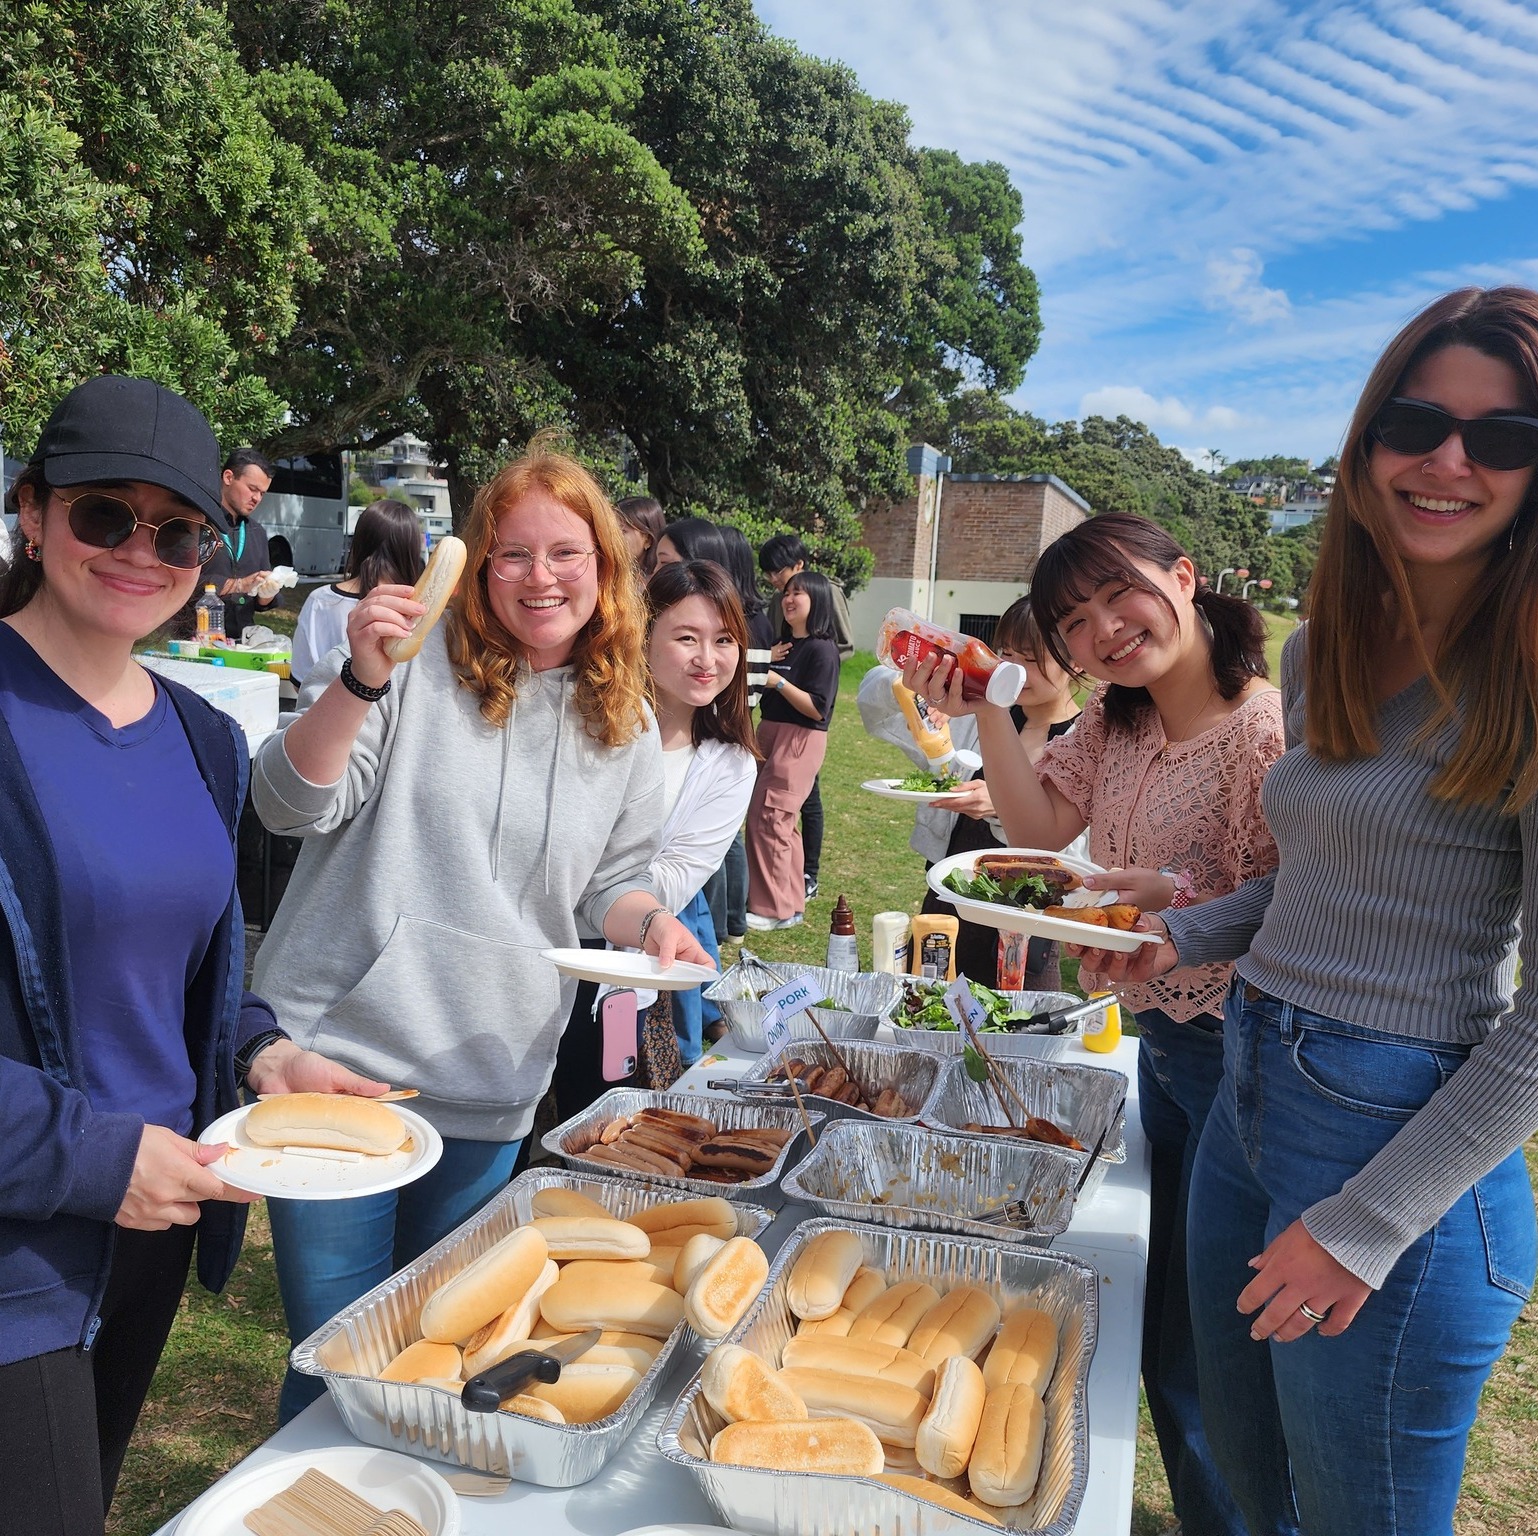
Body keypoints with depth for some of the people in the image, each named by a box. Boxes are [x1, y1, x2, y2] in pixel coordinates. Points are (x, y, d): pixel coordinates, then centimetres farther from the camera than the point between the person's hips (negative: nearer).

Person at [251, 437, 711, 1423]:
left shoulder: (628, 727, 5)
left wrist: (652, 923, -8)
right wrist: (361, 679, -27)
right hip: (339, 1054, -3)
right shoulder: (421, 664, -8)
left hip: (491, 1087, 4)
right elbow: (293, 806, -12)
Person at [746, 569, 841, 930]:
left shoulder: (822, 649, -12)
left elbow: (817, 709, -17)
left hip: (800, 740, -9)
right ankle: (792, 901, 23)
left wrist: (779, 681, -21)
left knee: (769, 819, -9)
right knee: (781, 822, 12)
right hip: (769, 734, 9)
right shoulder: (783, 645, 13)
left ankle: (775, 909, 0)